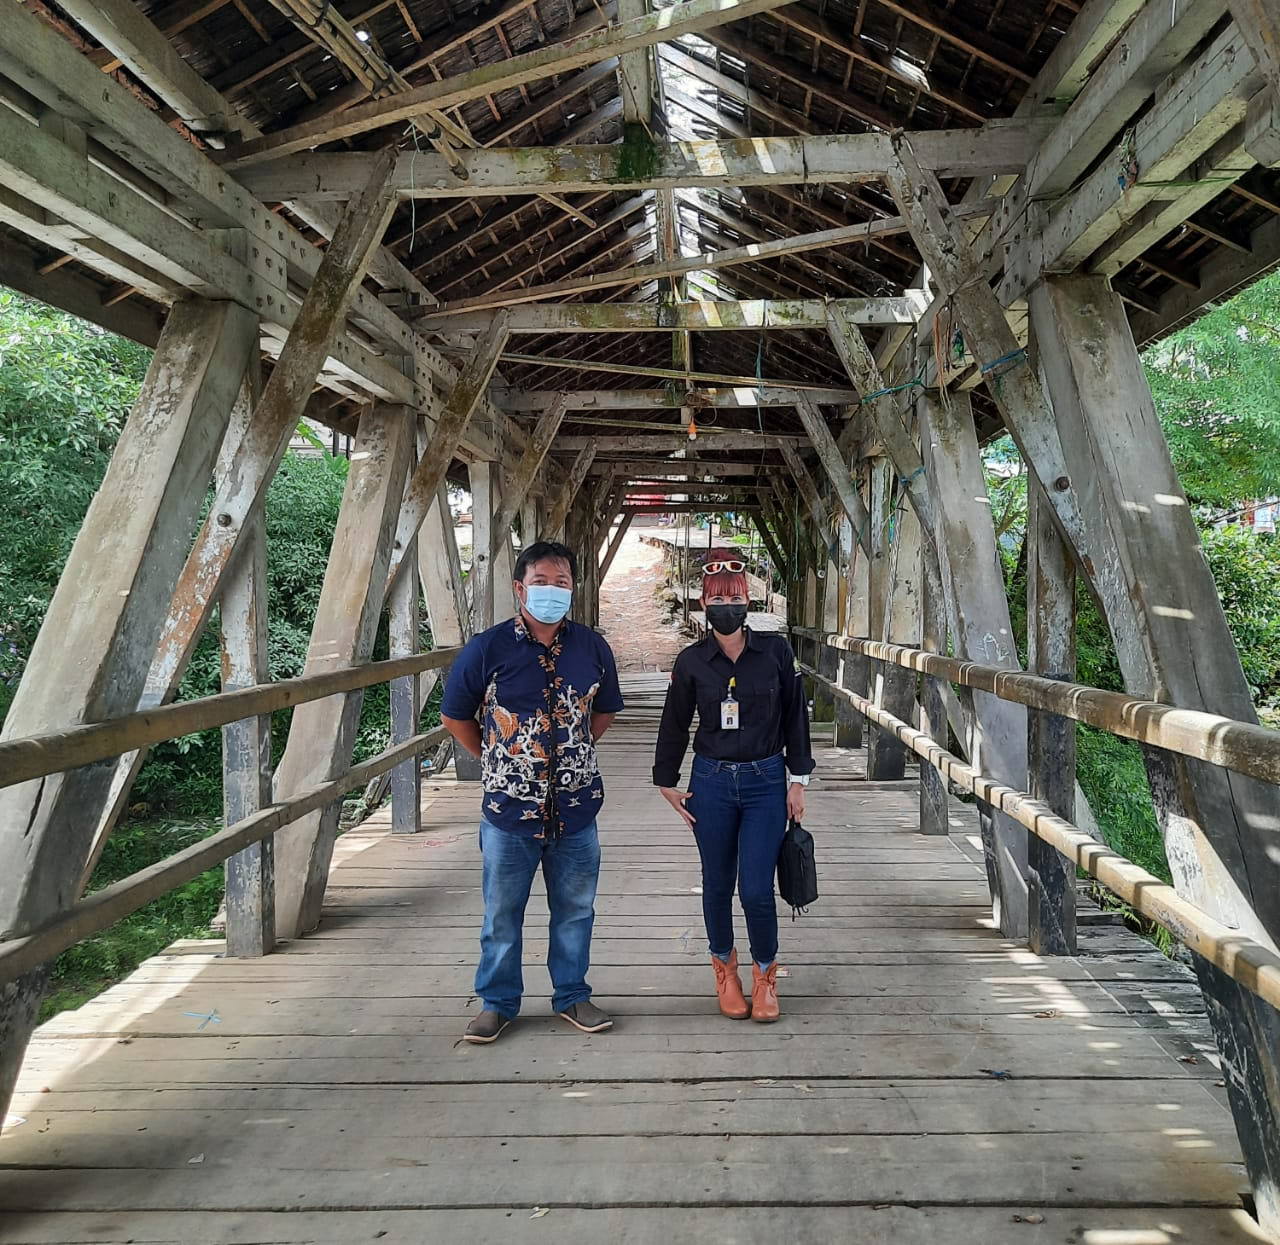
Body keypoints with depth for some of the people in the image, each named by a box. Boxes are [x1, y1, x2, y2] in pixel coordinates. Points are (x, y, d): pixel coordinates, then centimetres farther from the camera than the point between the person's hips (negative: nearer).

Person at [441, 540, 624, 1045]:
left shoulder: (592, 647, 0)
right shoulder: (488, 648, -9)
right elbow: (454, 716, 3)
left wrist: (573, 752, 10)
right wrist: (495, 759, 3)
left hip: (576, 806, 3)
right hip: (508, 807, -2)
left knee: (575, 909, 14)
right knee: (502, 913, 11)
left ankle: (572, 996, 33)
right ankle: (497, 1002, 29)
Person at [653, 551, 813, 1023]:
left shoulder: (776, 651, -3)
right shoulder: (692, 661, -2)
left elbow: (795, 717, 3)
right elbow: (674, 725, 8)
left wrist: (798, 779, 2)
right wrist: (667, 782, 9)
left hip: (766, 781, -1)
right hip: (712, 783, 1)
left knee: (757, 891, -4)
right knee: (718, 886, 10)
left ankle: (765, 975, 21)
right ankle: (725, 972, 32)